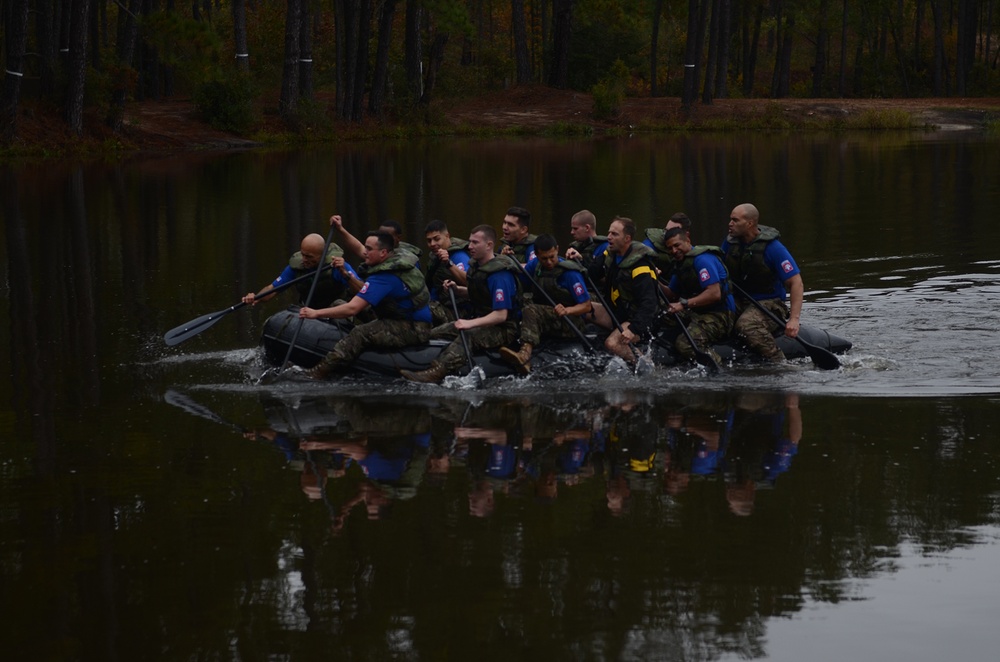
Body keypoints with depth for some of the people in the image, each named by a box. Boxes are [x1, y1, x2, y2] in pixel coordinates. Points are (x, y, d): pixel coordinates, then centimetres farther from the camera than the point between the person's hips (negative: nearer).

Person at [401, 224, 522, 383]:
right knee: (434, 334, 1)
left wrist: (471, 323, -31)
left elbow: (501, 315, -26)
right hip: (482, 322, 10)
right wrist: (457, 289, 6)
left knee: (468, 336, -37)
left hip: (504, 329, -10)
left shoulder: (500, 275, -22)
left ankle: (436, 374, -51)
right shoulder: (477, 266, 7)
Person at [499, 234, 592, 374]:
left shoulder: (569, 273, -13)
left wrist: (567, 310, -31)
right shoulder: (535, 265, 6)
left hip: (570, 323, -8)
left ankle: (525, 353, -58)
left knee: (530, 310, -35)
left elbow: (587, 306, -11)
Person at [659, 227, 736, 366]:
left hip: (719, 316, -10)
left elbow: (715, 294, -24)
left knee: (685, 343, -29)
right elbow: (672, 295, 19)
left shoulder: (703, 259, -15)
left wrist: (684, 304, -24)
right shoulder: (681, 263, 17)